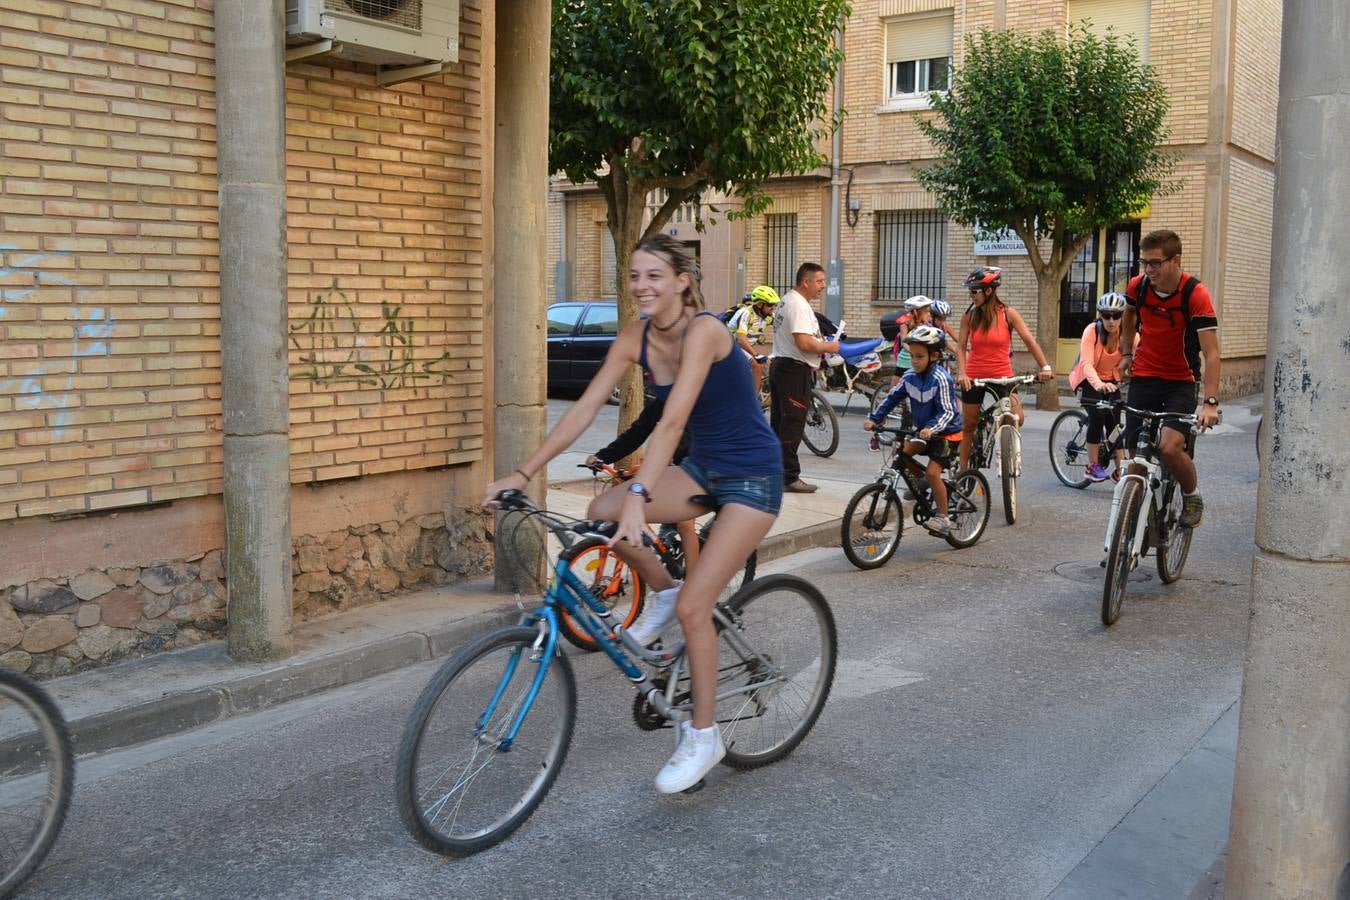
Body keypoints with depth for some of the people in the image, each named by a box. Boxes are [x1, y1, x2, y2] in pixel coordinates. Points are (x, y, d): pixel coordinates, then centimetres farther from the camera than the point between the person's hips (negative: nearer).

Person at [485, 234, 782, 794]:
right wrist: (523, 473, -11)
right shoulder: (635, 338, -3)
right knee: (602, 512, -16)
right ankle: (660, 594, 12)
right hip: (702, 468, 7)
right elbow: (584, 408, -6)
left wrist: (639, 497, -45)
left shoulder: (704, 331, -24)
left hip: (752, 476, -7)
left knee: (693, 607, -13)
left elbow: (673, 420, -36)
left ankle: (703, 737, 6)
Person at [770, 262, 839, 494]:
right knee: (792, 425, -7)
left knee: (779, 421, 14)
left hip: (780, 365, 11)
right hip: (795, 370, -11)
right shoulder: (798, 305, -17)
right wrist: (828, 347, -11)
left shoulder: (787, 300, 16)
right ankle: (790, 477, -5)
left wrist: (820, 342, 15)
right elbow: (804, 343, -26)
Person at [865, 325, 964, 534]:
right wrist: (874, 418, -9)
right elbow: (892, 397, 1)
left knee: (933, 472, -17)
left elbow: (947, 411, -28)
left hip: (947, 432, -7)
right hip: (924, 430, 7)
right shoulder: (910, 376, -4)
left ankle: (943, 517, -3)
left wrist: (931, 428, -45)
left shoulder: (941, 379, -23)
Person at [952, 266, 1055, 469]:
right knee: (969, 425, 6)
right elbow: (961, 347, -5)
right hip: (974, 377, 1)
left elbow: (1030, 341, -10)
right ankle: (963, 471, 17)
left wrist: (1045, 367, -22)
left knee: (1018, 419, -16)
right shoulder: (969, 316, -2)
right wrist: (961, 374, -20)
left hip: (1002, 376, -1)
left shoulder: (1008, 314, -6)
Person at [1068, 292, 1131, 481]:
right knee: (1097, 415, -23)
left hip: (1111, 380, 3)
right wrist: (1099, 384, -54)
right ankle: (1093, 465, -12)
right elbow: (1086, 363, -36)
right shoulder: (1092, 331, -25)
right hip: (1088, 380, -3)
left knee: (1114, 422, -7)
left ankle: (1120, 470, 5)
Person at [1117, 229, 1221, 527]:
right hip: (1143, 377, 4)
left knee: (1169, 447, -22)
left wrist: (1210, 402, -31)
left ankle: (1192, 496, 7)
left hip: (1180, 382, -4)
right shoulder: (1137, 286, -7)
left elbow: (1211, 353, -23)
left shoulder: (1196, 294, -20)